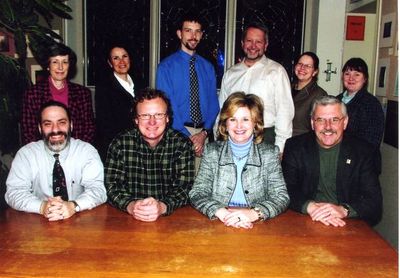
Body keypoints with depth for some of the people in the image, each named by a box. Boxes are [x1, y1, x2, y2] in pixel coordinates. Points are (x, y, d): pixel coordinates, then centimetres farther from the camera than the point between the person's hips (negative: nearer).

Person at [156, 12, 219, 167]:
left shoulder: (207, 67, 9)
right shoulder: (166, 66, -2)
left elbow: (213, 103, 7)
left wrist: (205, 132, -8)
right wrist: (187, 136, -15)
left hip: (203, 133, 3)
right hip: (177, 132, -3)